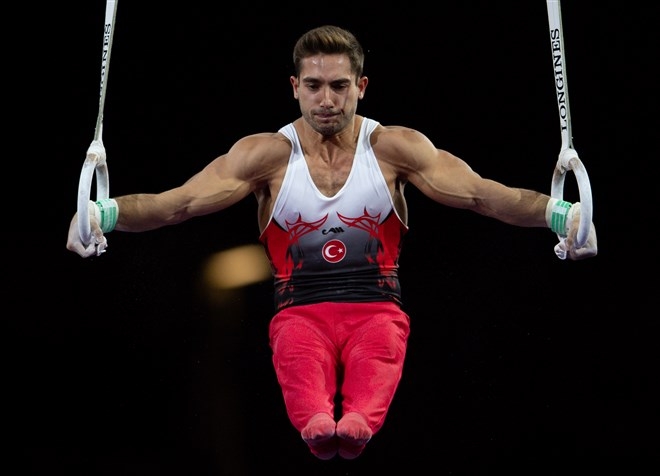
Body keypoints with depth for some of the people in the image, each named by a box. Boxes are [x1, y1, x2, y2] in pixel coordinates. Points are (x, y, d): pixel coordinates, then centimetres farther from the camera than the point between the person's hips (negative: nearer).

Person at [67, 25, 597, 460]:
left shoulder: (395, 147, 4)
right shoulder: (266, 154, 4)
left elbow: (478, 192, -7)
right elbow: (179, 201, -6)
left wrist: (555, 213, -26)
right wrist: (106, 213, -27)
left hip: (376, 308, 0)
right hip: (300, 311, 0)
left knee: (374, 367, -36)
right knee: (304, 368, -36)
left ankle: (358, 423, -67)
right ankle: (316, 423, -67)